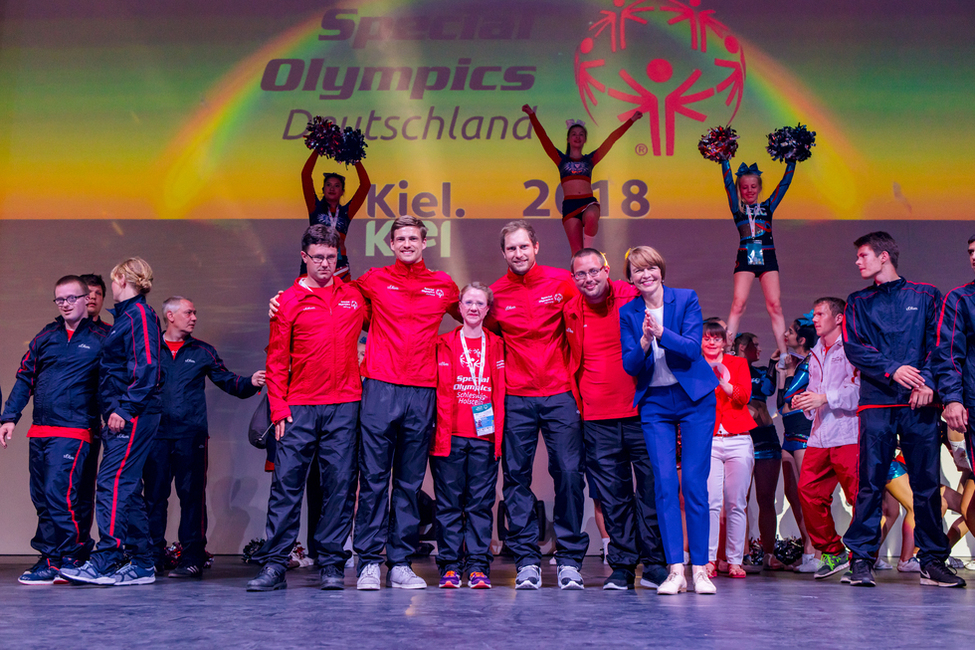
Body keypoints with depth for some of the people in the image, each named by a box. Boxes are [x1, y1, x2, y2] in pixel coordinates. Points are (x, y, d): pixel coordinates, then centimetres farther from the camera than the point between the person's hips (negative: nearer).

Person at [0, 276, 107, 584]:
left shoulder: (101, 339, 3)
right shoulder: (46, 336, 15)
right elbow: (25, 379, 16)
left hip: (73, 431, -5)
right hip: (39, 431, 6)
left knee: (58, 493, -14)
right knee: (41, 497, 7)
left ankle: (54, 562, -5)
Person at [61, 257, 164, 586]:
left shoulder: (139, 315, -8)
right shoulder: (126, 315, 21)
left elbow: (146, 367, -18)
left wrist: (124, 408, -21)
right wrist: (112, 412, 16)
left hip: (133, 415, -10)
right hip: (122, 415, 10)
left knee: (113, 483, -12)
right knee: (127, 488, 9)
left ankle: (105, 561, -13)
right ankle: (141, 564, 13)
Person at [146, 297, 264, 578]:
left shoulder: (202, 351, 13)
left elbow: (227, 381, 9)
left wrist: (250, 383, -9)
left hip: (191, 435, 0)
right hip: (156, 435, 0)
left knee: (192, 496, -3)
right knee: (154, 496, 4)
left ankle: (192, 559, 1)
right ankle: (152, 556, 13)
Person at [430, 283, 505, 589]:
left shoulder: (496, 345, 12)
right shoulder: (446, 343, 7)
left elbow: (500, 390, 7)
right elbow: (442, 390, 0)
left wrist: (497, 428, -3)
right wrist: (443, 430, -9)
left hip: (485, 435, 1)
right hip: (451, 435, -1)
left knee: (481, 502, 2)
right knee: (449, 502, 2)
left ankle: (478, 566, 7)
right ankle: (450, 565, 8)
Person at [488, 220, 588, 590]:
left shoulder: (561, 283, 1)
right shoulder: (495, 294, 4)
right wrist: (499, 381, 8)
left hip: (560, 395, -1)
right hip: (515, 398, 1)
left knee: (569, 472, -4)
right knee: (516, 475, 1)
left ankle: (569, 560, 6)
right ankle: (526, 560, 9)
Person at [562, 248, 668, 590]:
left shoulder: (633, 298, -2)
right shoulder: (570, 313, 6)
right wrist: (576, 401, 15)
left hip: (640, 411, -2)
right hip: (597, 419, 2)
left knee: (652, 487, 1)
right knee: (612, 495, 5)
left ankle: (655, 563, 13)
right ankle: (622, 566, 14)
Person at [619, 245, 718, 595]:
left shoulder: (687, 300, -3)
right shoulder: (627, 312, 3)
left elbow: (692, 348, -13)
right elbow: (630, 366, -1)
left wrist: (662, 333, -30)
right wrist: (644, 342, -21)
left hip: (694, 398, -2)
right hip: (654, 404, 2)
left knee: (694, 482, -5)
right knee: (664, 483, -7)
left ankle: (700, 568, 2)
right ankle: (675, 570, -5)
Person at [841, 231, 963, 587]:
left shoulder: (925, 295, 13)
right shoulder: (858, 302, 15)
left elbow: (938, 343, 5)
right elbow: (853, 347, 2)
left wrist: (928, 381, -11)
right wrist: (892, 369, -13)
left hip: (919, 402, 0)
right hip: (877, 401, 0)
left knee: (928, 482, 0)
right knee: (870, 483, -3)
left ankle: (933, 561, 8)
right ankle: (862, 559, 0)